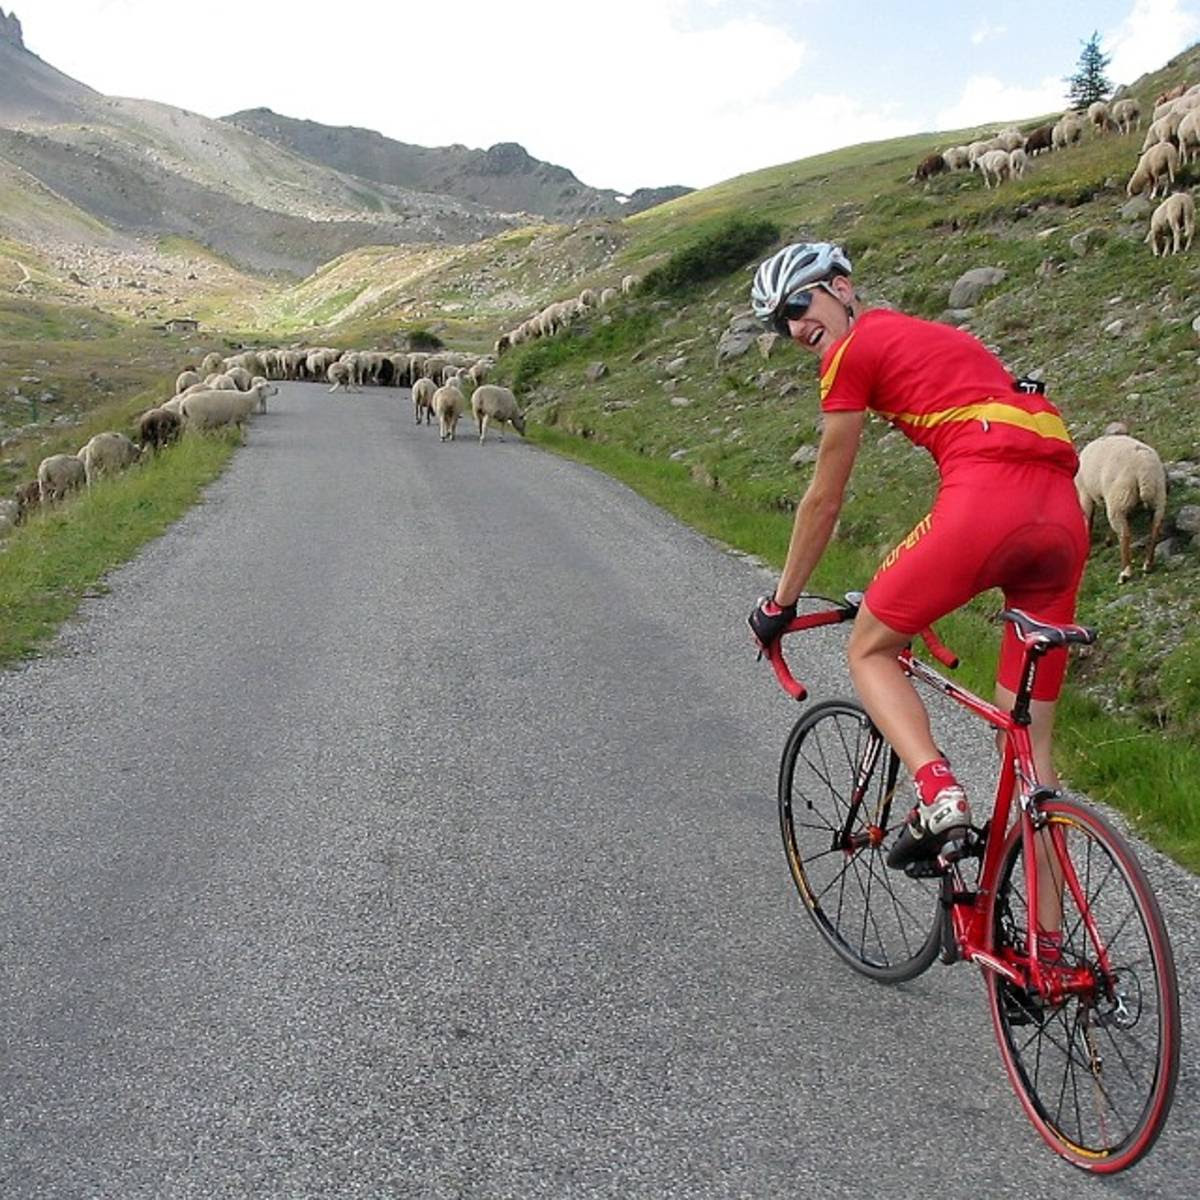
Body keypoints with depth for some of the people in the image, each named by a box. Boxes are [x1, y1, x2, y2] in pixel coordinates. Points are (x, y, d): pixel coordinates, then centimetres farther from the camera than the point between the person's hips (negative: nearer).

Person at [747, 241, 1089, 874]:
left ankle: (938, 791, -10)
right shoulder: (933, 337, 32)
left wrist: (781, 603, 22)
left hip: (987, 495, -8)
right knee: (1030, 736, 12)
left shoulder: (854, 350, 8)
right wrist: (915, 585, 43)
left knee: (869, 649, 14)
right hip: (1065, 513, 8)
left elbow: (824, 499, 11)